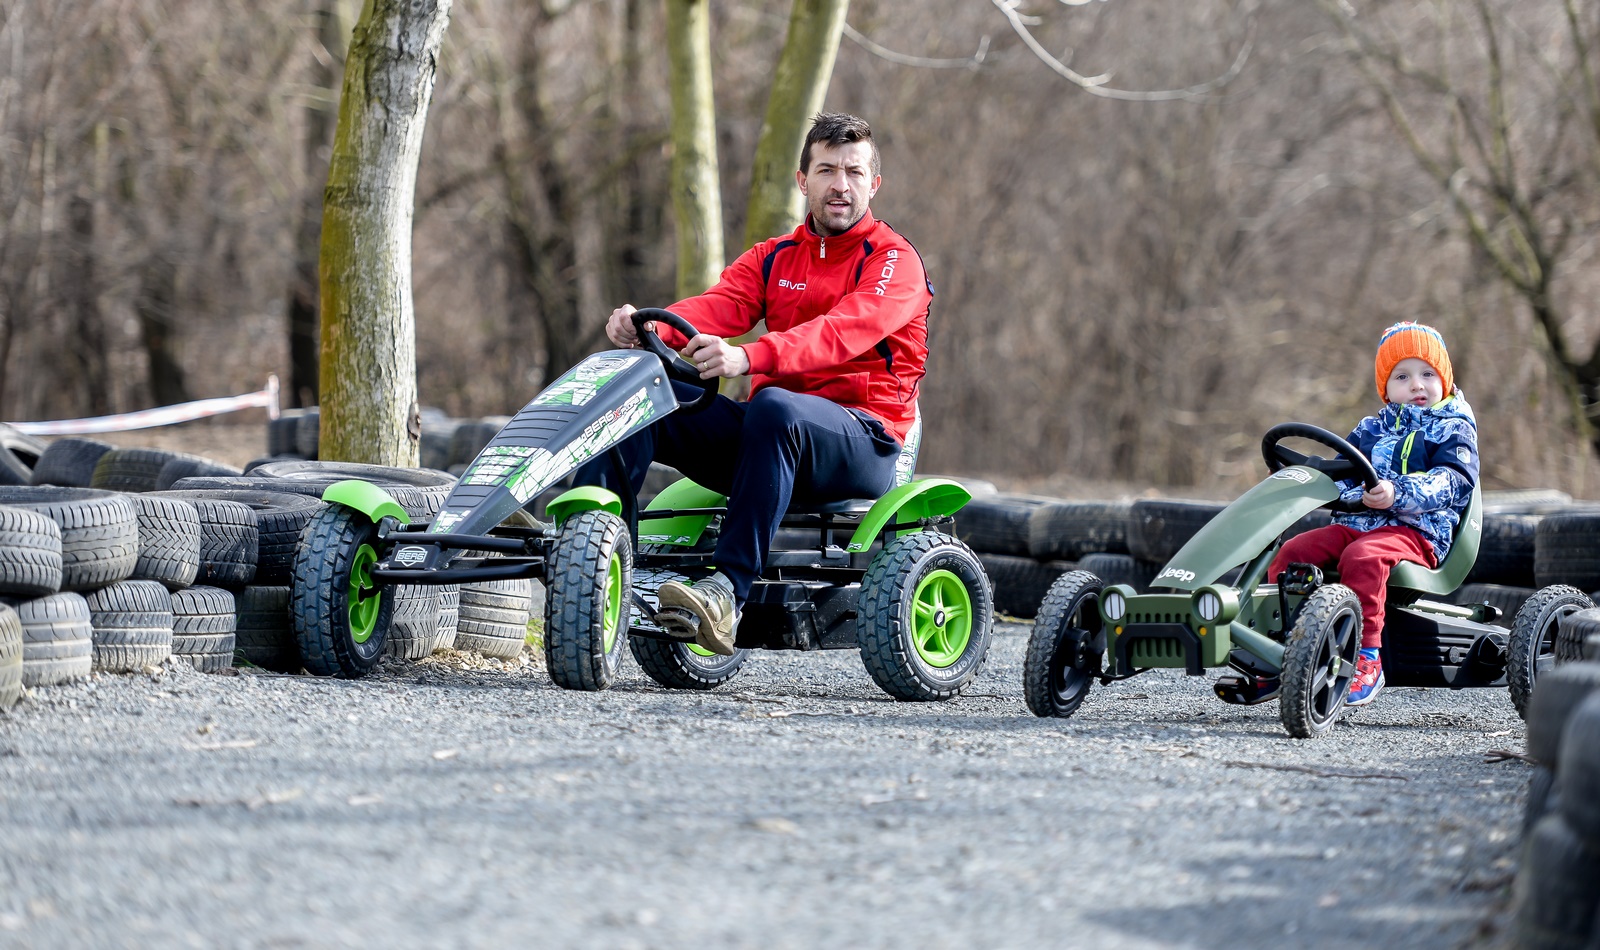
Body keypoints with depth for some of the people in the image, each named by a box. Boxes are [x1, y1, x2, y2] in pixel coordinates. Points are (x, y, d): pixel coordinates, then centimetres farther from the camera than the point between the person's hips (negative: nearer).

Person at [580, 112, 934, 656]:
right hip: (778, 438, 6)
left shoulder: (894, 260, -1)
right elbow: (719, 306, -2)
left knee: (773, 406, -40)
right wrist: (652, 328, -26)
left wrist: (748, 357, -39)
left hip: (864, 440, -6)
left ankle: (728, 590, -48)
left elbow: (845, 330, -21)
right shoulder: (774, 258, 18)